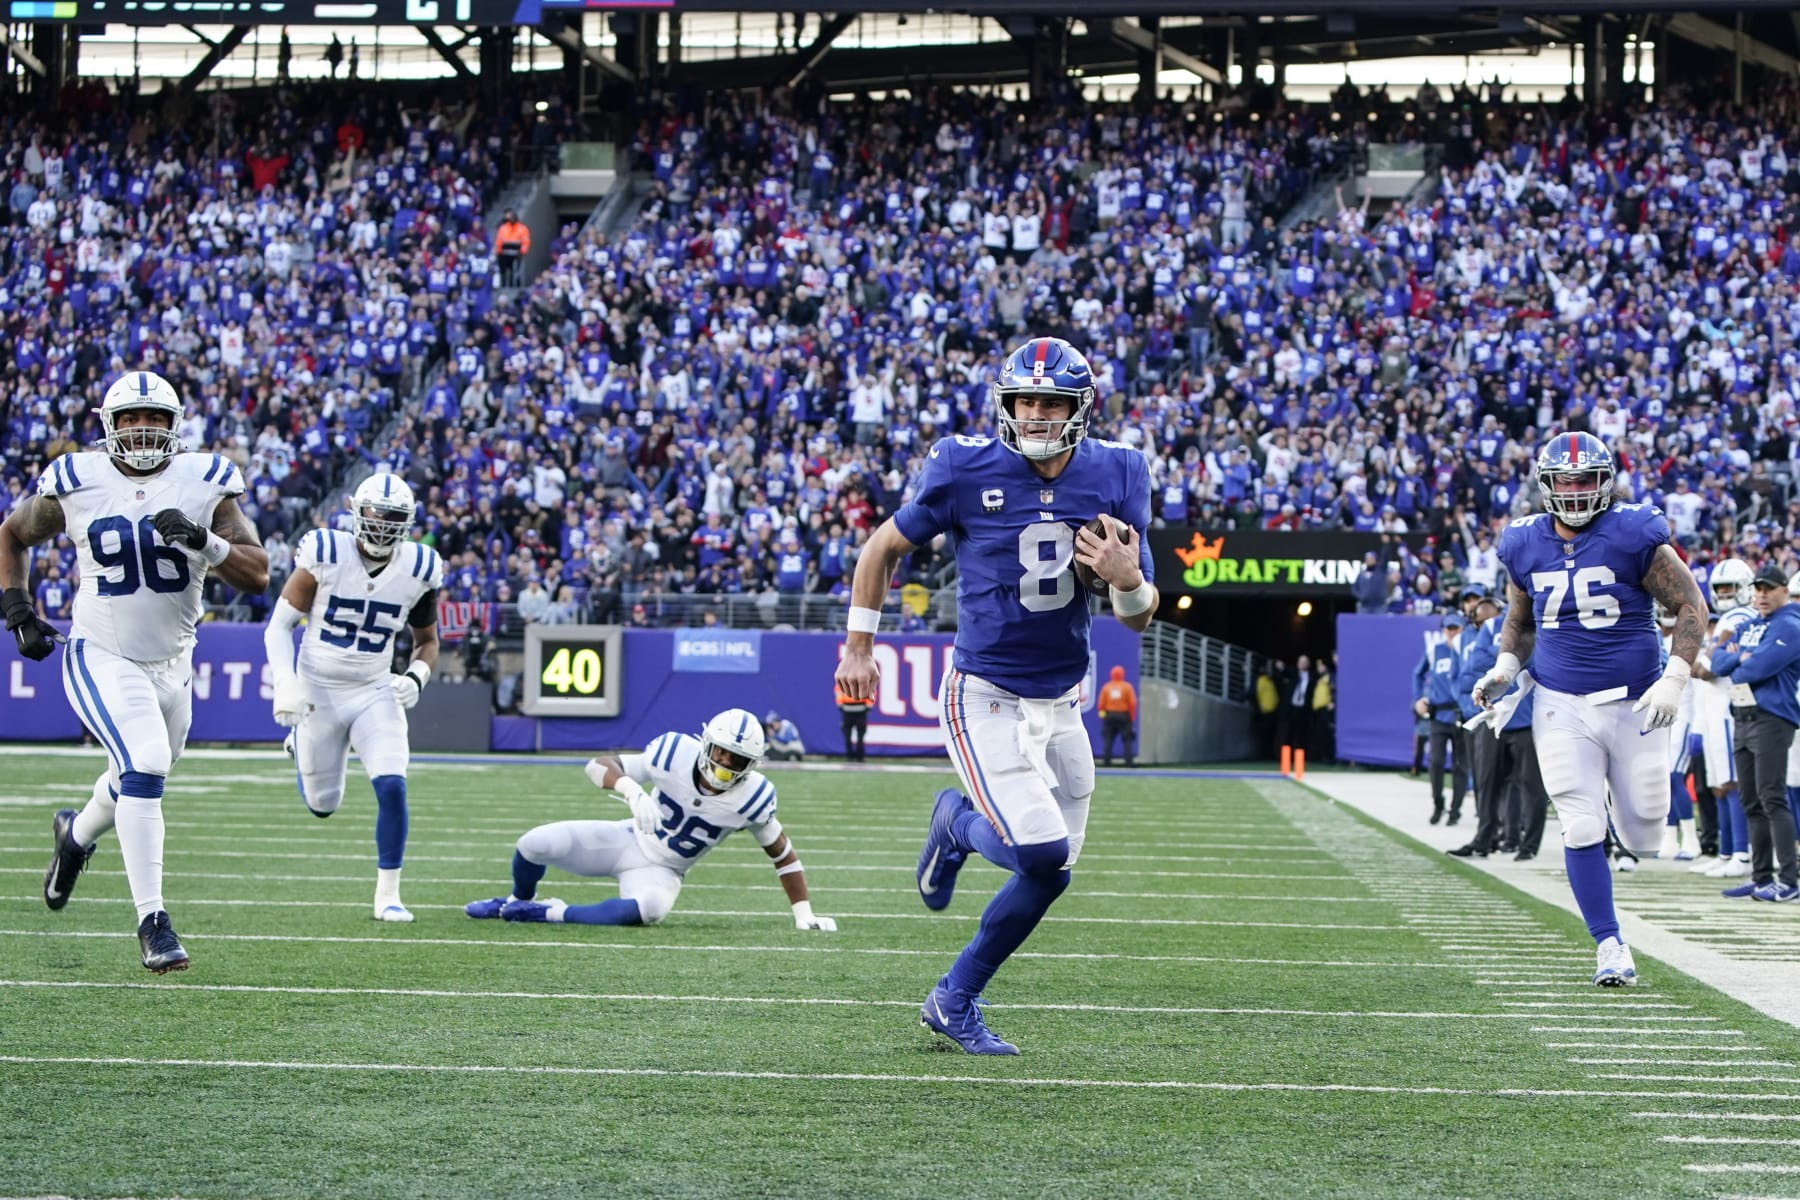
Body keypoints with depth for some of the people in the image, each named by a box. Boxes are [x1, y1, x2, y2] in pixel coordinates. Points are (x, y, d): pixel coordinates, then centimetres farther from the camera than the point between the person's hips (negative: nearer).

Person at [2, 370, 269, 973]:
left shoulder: (205, 482, -6)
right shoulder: (76, 483, -8)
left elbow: (258, 575, -10)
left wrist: (204, 542, -28)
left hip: (172, 662, 4)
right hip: (101, 657, -4)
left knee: (140, 778, 22)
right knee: (144, 766, -25)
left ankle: (76, 833, 57)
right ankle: (151, 920, -19)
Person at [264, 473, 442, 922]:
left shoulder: (418, 570, -7)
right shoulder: (325, 554, -16)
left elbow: (427, 641, 9)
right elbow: (279, 625, -9)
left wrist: (416, 677, -12)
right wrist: (285, 684, -23)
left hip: (374, 694, 1)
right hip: (318, 691, -1)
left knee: (392, 788, -19)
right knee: (322, 805, 11)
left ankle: (388, 894, -3)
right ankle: (301, 748, 47)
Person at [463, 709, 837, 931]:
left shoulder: (752, 797, -19)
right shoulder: (677, 753, -20)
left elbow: (782, 853, -4)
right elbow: (599, 766, -20)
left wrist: (803, 913, -5)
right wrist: (631, 790, -42)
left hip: (661, 871, -1)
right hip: (628, 840, 1)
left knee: (649, 909, -39)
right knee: (535, 844, -21)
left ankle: (552, 913, -18)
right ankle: (518, 902, 17)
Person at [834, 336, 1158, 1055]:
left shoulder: (1115, 478, -3)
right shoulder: (967, 472, -13)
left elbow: (1140, 619, 1)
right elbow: (884, 547, 3)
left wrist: (1128, 579, -21)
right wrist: (859, 646, 6)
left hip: (1060, 704, 5)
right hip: (986, 698, -5)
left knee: (1049, 873, 9)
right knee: (1041, 852, -20)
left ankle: (953, 1002, 28)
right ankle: (959, 822, 15)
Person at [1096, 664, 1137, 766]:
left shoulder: (1106, 687, 3)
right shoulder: (1127, 687, -3)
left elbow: (1101, 704, 0)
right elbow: (1133, 703, -6)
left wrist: (1103, 715, 9)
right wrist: (1132, 717, 2)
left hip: (1109, 715, 2)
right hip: (1123, 715, -2)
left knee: (1108, 739, 6)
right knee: (1127, 739, 1)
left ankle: (1107, 761, 1)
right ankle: (1129, 761, -6)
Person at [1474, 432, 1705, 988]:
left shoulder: (1634, 537, -9)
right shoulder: (1526, 546, 2)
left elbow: (1690, 606, -4)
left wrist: (1674, 680, -14)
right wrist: (1505, 669, 1)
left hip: (1634, 704, -2)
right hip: (1563, 709, 2)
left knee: (1644, 839, 6)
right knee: (1583, 831, -8)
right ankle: (1609, 946, 4)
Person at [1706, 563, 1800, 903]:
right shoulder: (1749, 628, 19)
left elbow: (1759, 668, -19)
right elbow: (1719, 662, 11)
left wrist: (1737, 668, 1)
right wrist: (1743, 658, -7)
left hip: (1772, 719, -9)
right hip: (1743, 719, 9)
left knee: (1772, 799, -14)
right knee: (1751, 803, 11)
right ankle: (1762, 876, 17)